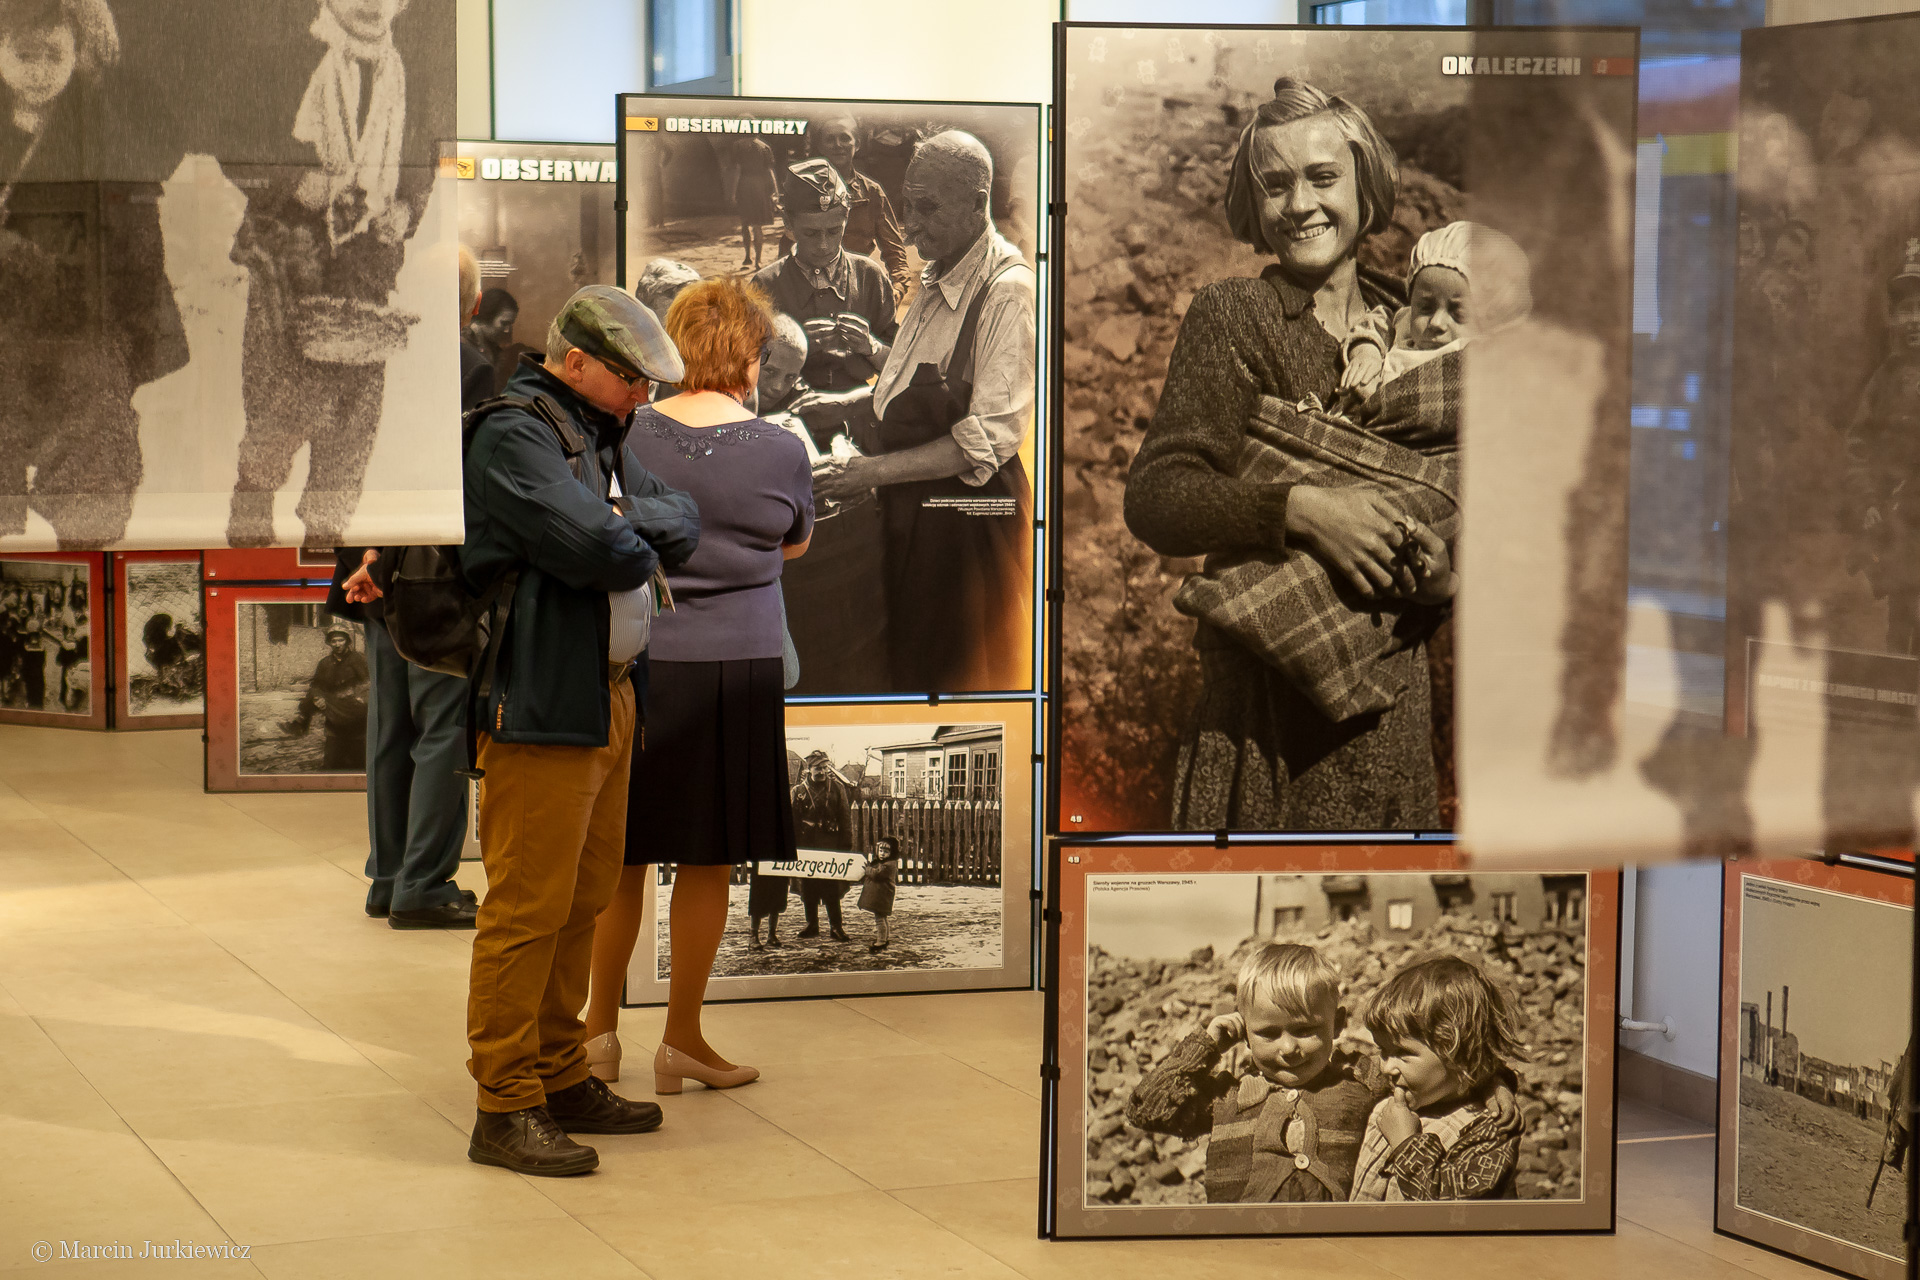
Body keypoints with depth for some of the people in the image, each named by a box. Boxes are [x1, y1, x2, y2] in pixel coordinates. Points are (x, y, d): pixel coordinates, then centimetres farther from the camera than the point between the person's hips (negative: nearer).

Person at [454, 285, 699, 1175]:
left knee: (582, 901, 15)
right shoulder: (515, 435, -12)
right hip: (541, 708, -9)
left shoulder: (605, 436, 18)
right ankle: (505, 1108, 0)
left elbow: (685, 526, 8)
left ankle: (561, 1080, 25)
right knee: (527, 908, -5)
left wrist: (626, 527, -10)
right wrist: (641, 536, -1)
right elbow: (602, 550, -22)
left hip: (610, 698, 10)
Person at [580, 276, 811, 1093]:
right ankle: (681, 1038, 13)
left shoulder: (627, 437, -5)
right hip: (733, 668, -2)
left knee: (620, 853, 14)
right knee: (708, 858, 7)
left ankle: (600, 1026, 23)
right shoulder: (780, 450, -7)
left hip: (631, 660, 2)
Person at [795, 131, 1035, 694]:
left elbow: (991, 437, -22)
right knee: (909, 666, 14)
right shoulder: (936, 278, 10)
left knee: (960, 677, 1)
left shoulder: (1007, 290, -18)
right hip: (912, 507, 8)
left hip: (966, 517, -8)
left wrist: (877, 470, -23)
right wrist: (851, 403, 9)